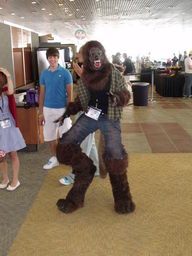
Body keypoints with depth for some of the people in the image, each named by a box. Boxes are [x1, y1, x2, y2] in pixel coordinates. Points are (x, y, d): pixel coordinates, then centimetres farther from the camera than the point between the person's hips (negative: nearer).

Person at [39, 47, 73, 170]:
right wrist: (41, 112, 5)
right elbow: (42, 94, 8)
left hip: (62, 109, -4)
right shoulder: (44, 74, 5)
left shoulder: (65, 73, -6)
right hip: (48, 109, 4)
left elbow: (69, 94, -6)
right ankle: (54, 158, 29)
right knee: (50, 135, 13)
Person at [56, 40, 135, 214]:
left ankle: (122, 198, 5)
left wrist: (119, 97, -21)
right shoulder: (84, 78, 7)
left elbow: (126, 94, 2)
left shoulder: (114, 74, -1)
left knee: (115, 156, -16)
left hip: (109, 118, -4)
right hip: (89, 116, 4)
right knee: (66, 145, -9)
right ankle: (85, 171, 10)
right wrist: (69, 111, 1)